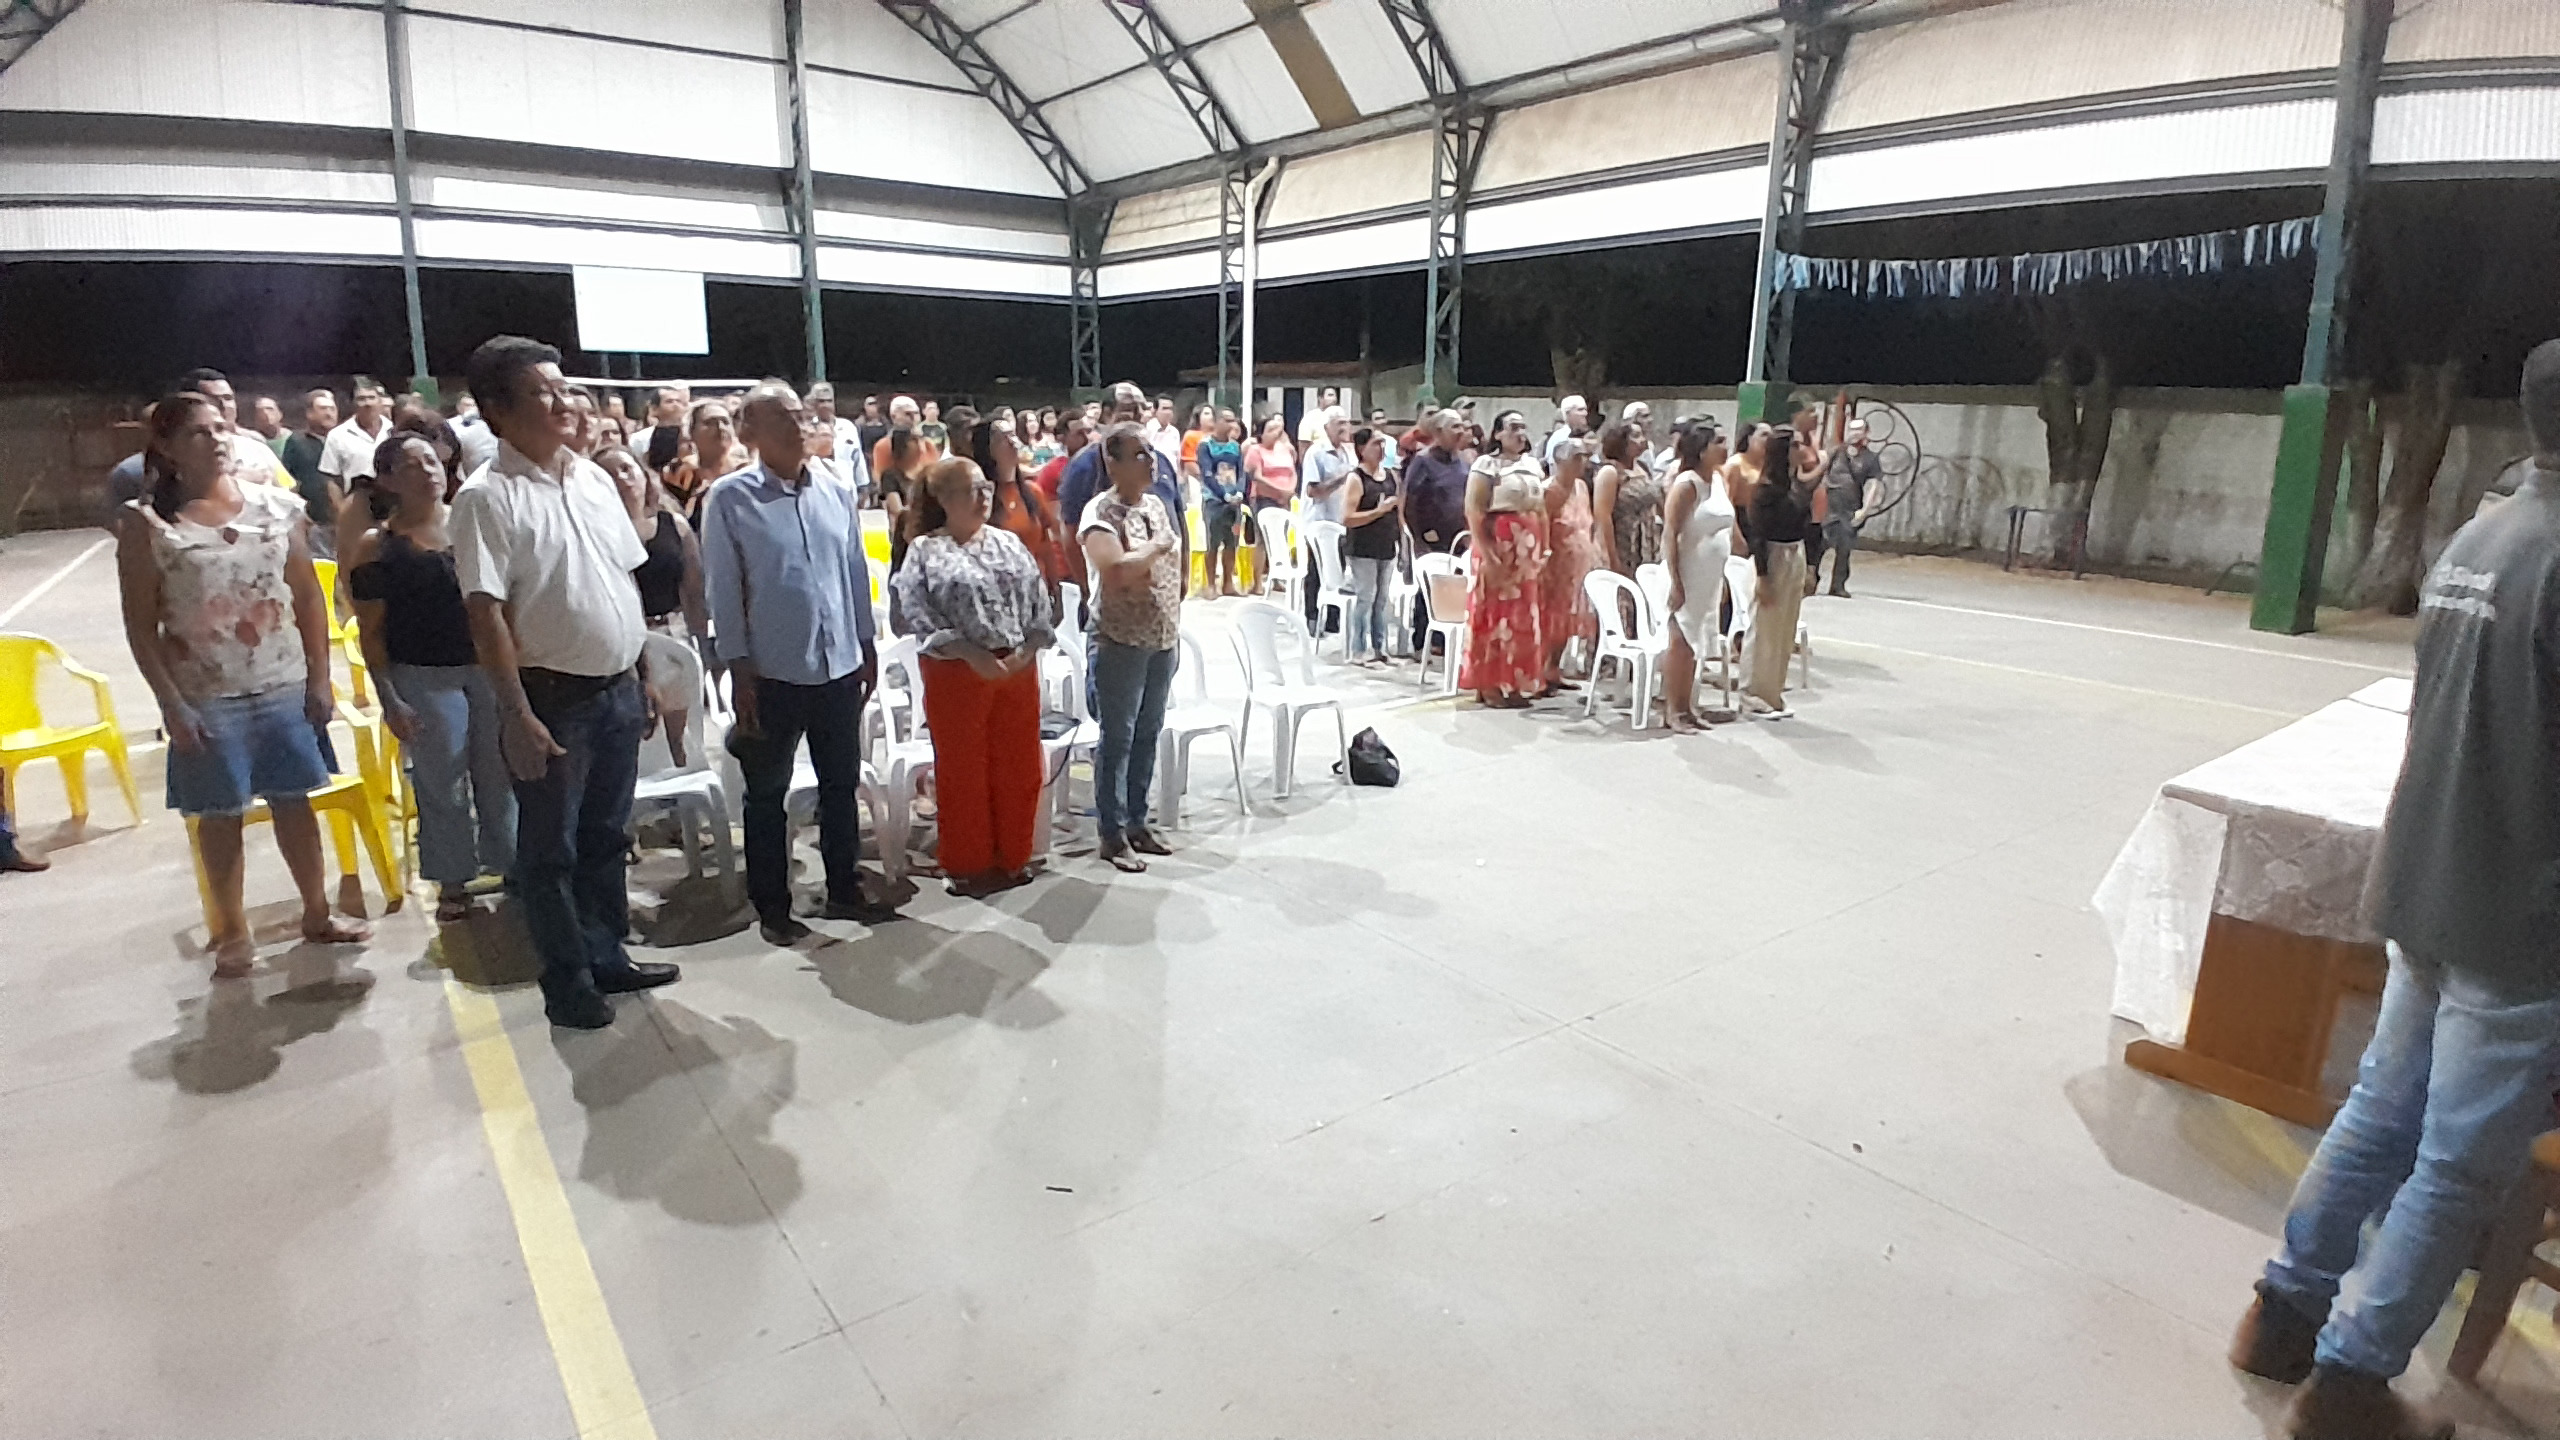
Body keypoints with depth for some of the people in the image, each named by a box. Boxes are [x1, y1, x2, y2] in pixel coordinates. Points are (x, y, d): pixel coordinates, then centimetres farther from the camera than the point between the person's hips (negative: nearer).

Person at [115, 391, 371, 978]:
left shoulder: (275, 504, 0)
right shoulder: (145, 522, -6)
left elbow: (309, 596, 3)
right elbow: (141, 625, -5)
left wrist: (319, 679, -1)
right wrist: (171, 704, -10)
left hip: (284, 689, 2)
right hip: (205, 698, -2)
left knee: (293, 800, 13)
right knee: (219, 815, 10)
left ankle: (317, 912, 28)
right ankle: (232, 932, 26)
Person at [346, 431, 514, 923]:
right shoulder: (376, 546, -3)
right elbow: (371, 630, -2)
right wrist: (389, 700, -7)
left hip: (490, 667, 2)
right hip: (424, 679, -2)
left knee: (499, 774, 9)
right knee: (443, 785, 7)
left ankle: (508, 863, 26)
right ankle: (453, 881, 22)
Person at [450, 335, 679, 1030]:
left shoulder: (594, 478, 8)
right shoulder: (487, 497, -12)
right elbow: (485, 613, -16)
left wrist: (639, 676, 12)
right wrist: (518, 714, -20)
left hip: (617, 690, 6)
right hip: (553, 698, -6)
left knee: (605, 835, 18)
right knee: (550, 848, 8)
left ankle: (607, 955, 33)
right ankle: (567, 981, 21)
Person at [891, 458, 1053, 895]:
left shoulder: (1008, 543, 10)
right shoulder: (924, 551, -4)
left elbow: (1039, 600, 8)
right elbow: (917, 615, -13)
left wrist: (1028, 649, -8)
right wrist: (971, 654, -20)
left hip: (1019, 668, 4)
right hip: (957, 673, -4)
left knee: (1017, 766, 10)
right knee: (963, 770, 5)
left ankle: (1013, 858, 26)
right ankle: (968, 866, 19)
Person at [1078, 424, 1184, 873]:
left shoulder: (1157, 504, 11)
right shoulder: (1101, 511, -13)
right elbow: (1115, 570, -29)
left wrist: (1175, 631, 14)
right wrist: (1157, 548, -14)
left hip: (1163, 640, 7)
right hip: (1122, 643, -7)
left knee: (1148, 736, 13)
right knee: (1117, 739, 0)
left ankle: (1137, 822, 24)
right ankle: (1112, 835, 9)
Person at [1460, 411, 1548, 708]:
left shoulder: (1534, 465, 16)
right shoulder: (1486, 464, -5)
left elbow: (1542, 511, 19)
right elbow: (1473, 511, -13)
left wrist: (1544, 549, 11)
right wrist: (1486, 552, -20)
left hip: (1528, 551, 7)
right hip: (1497, 547, -7)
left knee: (1524, 617, 7)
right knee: (1495, 613, -4)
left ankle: (1515, 682, 16)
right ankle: (1489, 684, 1)